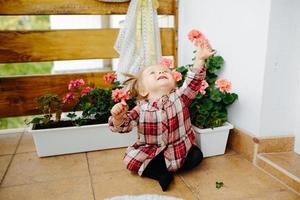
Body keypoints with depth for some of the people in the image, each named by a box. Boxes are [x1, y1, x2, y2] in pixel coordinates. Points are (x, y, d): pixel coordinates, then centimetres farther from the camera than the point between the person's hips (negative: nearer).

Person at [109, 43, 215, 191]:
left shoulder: (179, 97, -11)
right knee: (130, 159, -15)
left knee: (196, 155, -17)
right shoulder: (142, 108, -12)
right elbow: (124, 125, -16)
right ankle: (161, 173, -10)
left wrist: (199, 59, -39)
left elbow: (193, 82, -24)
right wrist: (118, 117, -40)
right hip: (150, 151, 0)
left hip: (179, 149, 1)